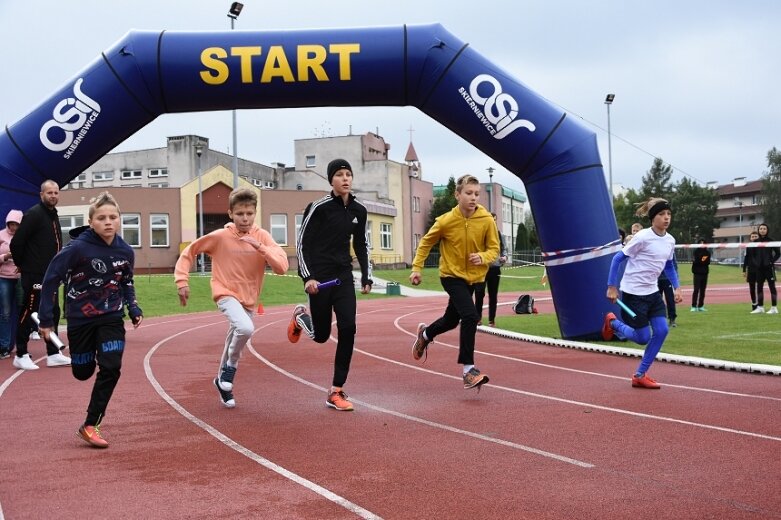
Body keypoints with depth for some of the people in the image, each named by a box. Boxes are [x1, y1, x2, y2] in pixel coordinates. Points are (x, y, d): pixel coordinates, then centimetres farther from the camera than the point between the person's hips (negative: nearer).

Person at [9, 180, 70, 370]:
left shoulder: (54, 215, 14)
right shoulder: (34, 214, -13)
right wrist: (21, 264, -5)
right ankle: (21, 355, 6)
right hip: (34, 275, -9)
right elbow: (16, 242, -17)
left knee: (53, 312, 11)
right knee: (29, 313, -2)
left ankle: (53, 354, 17)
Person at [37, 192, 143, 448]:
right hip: (80, 318, -2)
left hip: (112, 318, 2)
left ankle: (90, 425, 2)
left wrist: (133, 307, 2)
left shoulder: (125, 251, -7)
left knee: (111, 369, -12)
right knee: (83, 372, 11)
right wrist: (46, 319, -13)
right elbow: (51, 279, -13)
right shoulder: (78, 248, -20)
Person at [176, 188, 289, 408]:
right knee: (245, 328, -31)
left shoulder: (262, 236, -8)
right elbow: (189, 252, 0)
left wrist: (259, 246, -29)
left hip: (249, 300, 4)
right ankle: (230, 368, -5)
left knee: (235, 341, 18)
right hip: (226, 294, -4)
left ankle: (223, 380, 42)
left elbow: (281, 266, -19)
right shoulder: (220, 237, -12)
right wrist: (182, 280, -8)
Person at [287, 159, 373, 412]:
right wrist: (307, 276, -15)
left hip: (344, 276, 4)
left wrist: (367, 277, 12)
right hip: (320, 276, -4)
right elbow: (302, 242, -8)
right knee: (321, 335, 4)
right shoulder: (319, 207, -11)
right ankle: (301, 317, 42)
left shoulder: (359, 211, 5)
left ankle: (336, 392, 0)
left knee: (348, 328, -10)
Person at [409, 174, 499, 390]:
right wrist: (417, 268, -7)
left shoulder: (487, 220, -13)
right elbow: (426, 242, -2)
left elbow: (494, 248, -4)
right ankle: (468, 370, -16)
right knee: (470, 316, -24)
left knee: (451, 320, 20)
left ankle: (425, 334, 53)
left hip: (473, 277, 4)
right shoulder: (446, 221, -16)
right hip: (451, 275, -4)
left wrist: (483, 257, -25)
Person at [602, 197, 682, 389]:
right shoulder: (643, 237, -18)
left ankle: (640, 375, 9)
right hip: (633, 293, -7)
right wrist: (611, 287, -15)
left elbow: (669, 266, 19)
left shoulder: (670, 241, 3)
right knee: (642, 338, -4)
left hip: (652, 292, 7)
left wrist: (677, 287, 6)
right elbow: (618, 259, -13)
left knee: (662, 331, -4)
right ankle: (612, 323, 27)